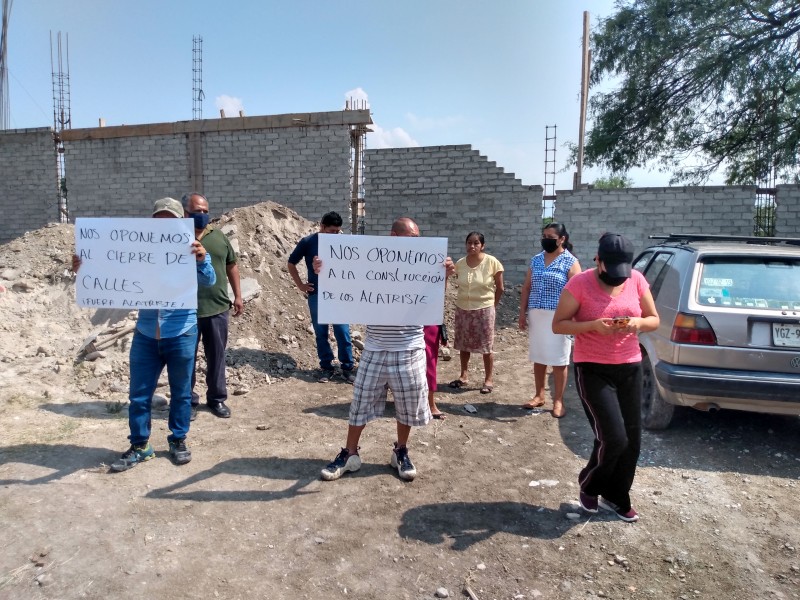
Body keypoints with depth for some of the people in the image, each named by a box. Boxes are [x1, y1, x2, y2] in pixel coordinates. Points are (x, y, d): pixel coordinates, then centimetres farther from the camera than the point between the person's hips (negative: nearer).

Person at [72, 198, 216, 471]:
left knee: (180, 392, 12)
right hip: (145, 335, 3)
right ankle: (139, 445, 26)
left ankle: (178, 441, 29)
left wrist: (202, 259, -38)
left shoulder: (189, 251, -5)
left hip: (181, 335, -2)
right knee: (139, 394, 10)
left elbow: (209, 281, -17)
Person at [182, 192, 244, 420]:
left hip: (217, 308, 3)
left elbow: (231, 266, 14)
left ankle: (217, 398, 27)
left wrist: (237, 296, 10)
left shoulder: (219, 237, 7)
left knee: (216, 356, 13)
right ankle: (188, 401, 24)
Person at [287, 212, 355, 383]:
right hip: (316, 295, 0)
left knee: (343, 332, -1)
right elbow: (291, 264, 7)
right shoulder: (307, 242, -4)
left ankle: (347, 368, 10)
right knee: (321, 333, 7)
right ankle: (327, 368, 19)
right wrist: (300, 285, 2)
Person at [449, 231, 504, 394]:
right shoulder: (459, 264, -2)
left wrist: (492, 305, 2)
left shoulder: (492, 262, -12)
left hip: (484, 309, -4)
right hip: (462, 309, 4)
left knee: (486, 346, 3)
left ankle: (488, 380, 15)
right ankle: (464, 375, 27)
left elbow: (500, 288, -3)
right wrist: (466, 299, 7)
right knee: (463, 344, 12)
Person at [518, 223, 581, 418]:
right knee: (538, 358, 12)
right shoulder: (536, 260, 11)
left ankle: (558, 401, 12)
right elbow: (526, 287, 13)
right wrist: (522, 312, 8)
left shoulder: (570, 262, -5)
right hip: (536, 315, 5)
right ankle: (539, 396, 25)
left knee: (559, 360, 2)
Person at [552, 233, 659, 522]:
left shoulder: (637, 280, 0)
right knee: (614, 438, -9)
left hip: (630, 367, 5)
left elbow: (654, 320, 8)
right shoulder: (580, 283, -13)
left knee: (632, 439, 10)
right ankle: (589, 486, 21)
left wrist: (639, 323, -15)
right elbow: (558, 325, -10)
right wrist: (594, 325, -26)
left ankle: (616, 497, 33)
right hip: (592, 369, -5)